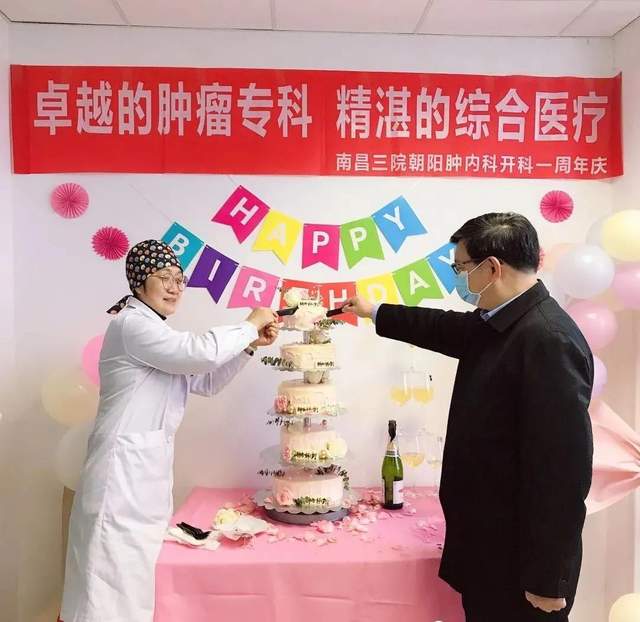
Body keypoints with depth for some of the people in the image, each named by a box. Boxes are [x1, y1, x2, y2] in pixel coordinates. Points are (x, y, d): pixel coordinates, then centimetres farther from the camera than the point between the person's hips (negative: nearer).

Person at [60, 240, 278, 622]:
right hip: (124, 469, -9)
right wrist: (250, 324, -12)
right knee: (115, 583, 0)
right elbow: (200, 352, -26)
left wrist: (251, 344, 5)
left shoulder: (154, 332, 17)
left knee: (135, 580, 17)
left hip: (150, 468, 10)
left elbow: (207, 381, 16)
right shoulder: (131, 324, -13)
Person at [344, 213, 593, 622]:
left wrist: (547, 579, -19)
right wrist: (374, 312, 30)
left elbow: (565, 465, -25)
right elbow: (447, 328, 23)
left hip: (521, 557, -8)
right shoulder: (500, 323, 3)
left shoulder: (548, 338, -25)